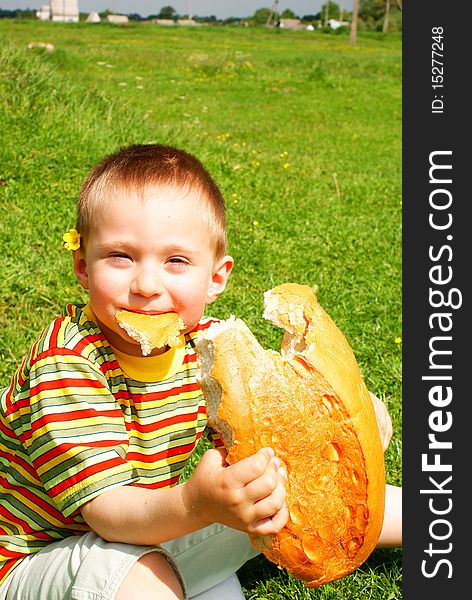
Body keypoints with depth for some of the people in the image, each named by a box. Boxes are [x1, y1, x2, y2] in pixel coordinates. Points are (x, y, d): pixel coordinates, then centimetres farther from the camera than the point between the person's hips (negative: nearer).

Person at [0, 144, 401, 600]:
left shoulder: (206, 344, -8)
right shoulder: (64, 365, -28)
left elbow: (260, 436, -4)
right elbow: (106, 511, -32)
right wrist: (196, 503, -52)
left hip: (150, 530, 6)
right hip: (40, 557, -5)